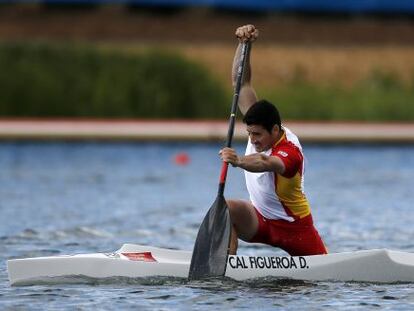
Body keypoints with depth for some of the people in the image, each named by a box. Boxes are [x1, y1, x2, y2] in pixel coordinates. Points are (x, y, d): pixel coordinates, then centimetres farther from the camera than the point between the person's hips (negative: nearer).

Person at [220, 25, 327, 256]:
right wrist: (244, 44, -22)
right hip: (259, 220, 5)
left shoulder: (291, 152, -30)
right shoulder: (261, 126, -9)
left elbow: (265, 163, -55)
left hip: (293, 226, -5)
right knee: (225, 209, -26)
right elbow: (242, 83, -10)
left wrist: (240, 161, -75)